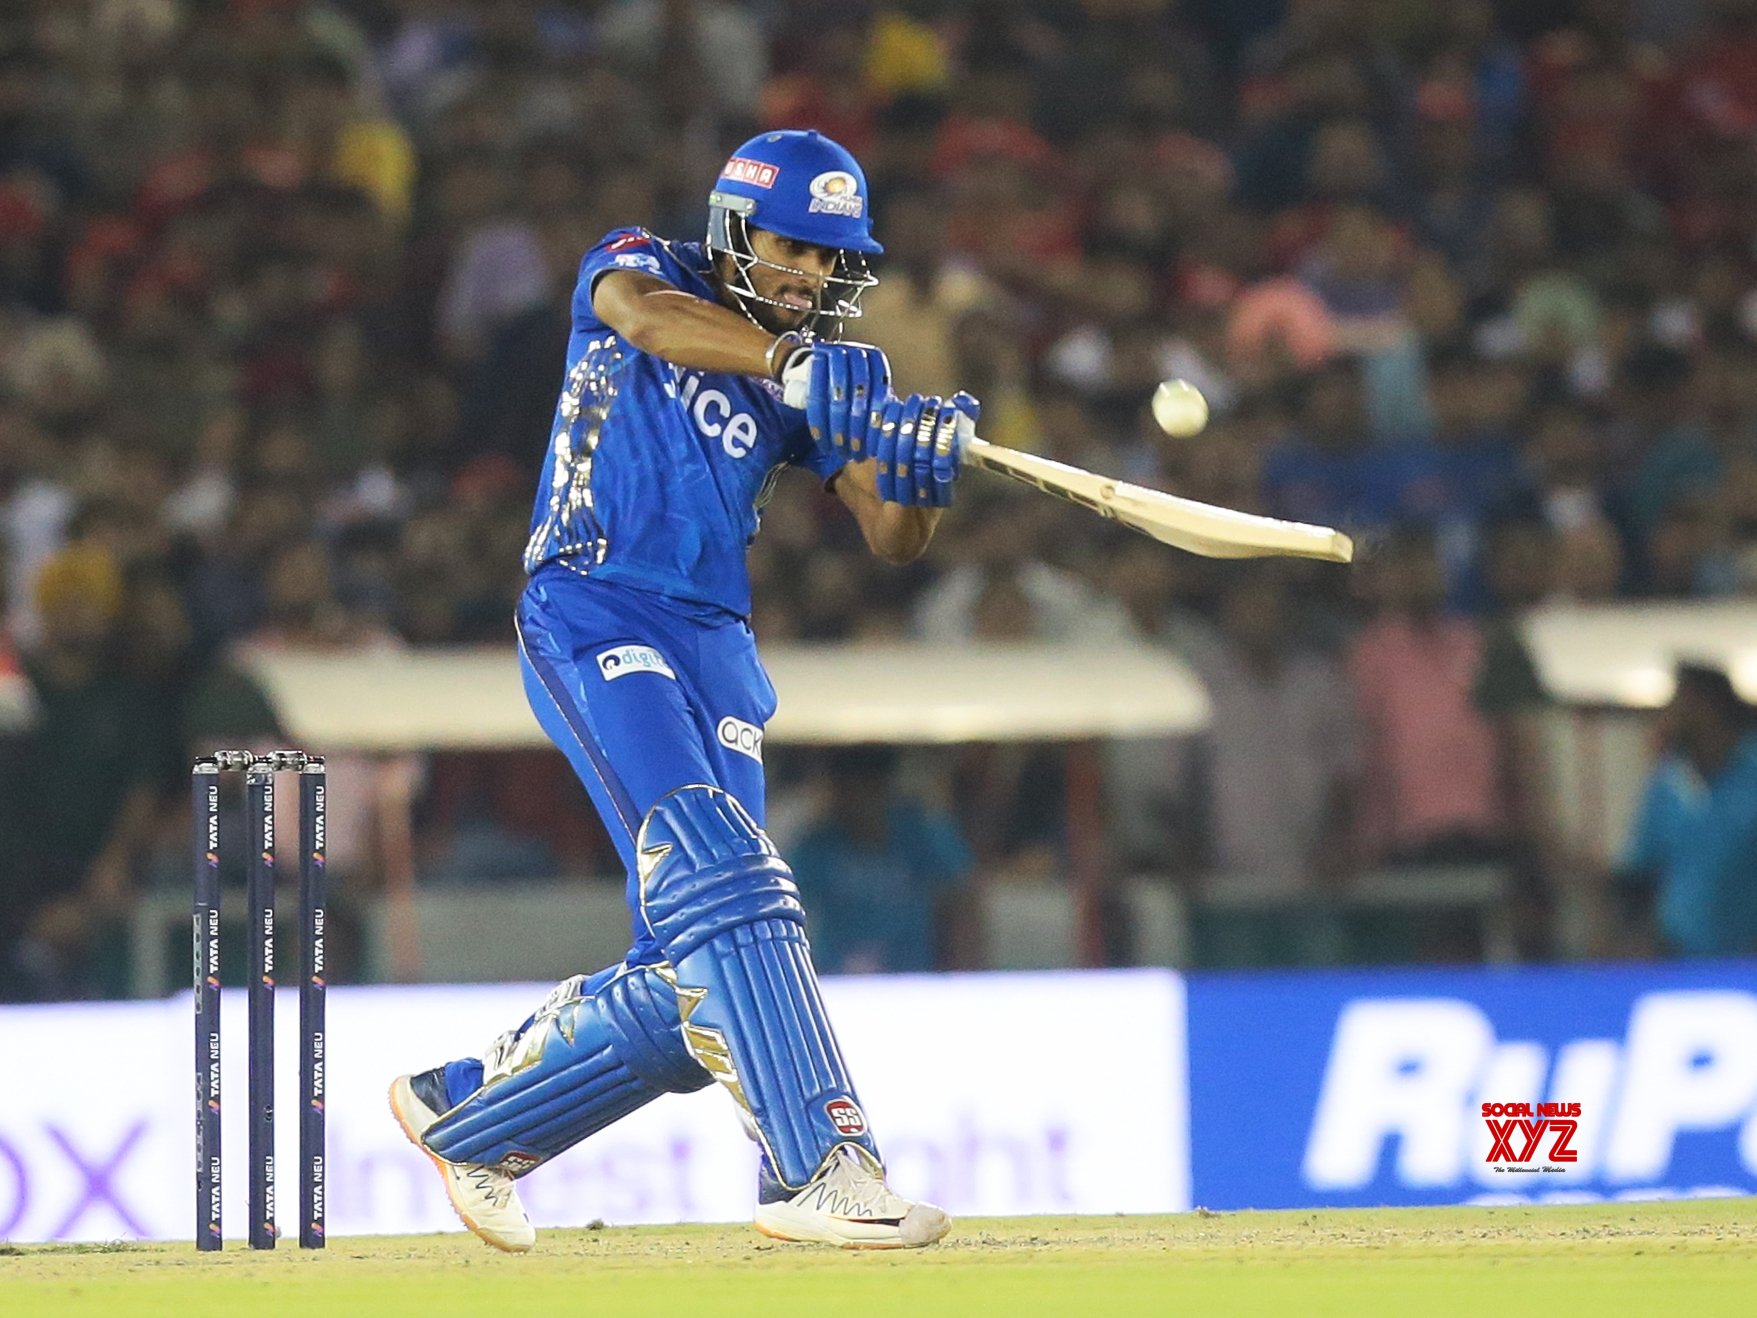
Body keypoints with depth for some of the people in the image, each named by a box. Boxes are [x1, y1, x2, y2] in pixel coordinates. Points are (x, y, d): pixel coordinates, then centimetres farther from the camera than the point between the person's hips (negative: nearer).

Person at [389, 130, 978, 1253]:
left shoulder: (817, 374, 14)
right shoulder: (638, 269, 3)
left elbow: (892, 540, 4)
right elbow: (646, 313, -23)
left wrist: (919, 474, -19)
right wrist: (789, 361, -40)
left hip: (717, 649, 6)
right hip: (596, 620, -6)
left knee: (696, 979, 1)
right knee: (716, 871, -26)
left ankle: (470, 1112, 23)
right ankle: (821, 1166, -36)